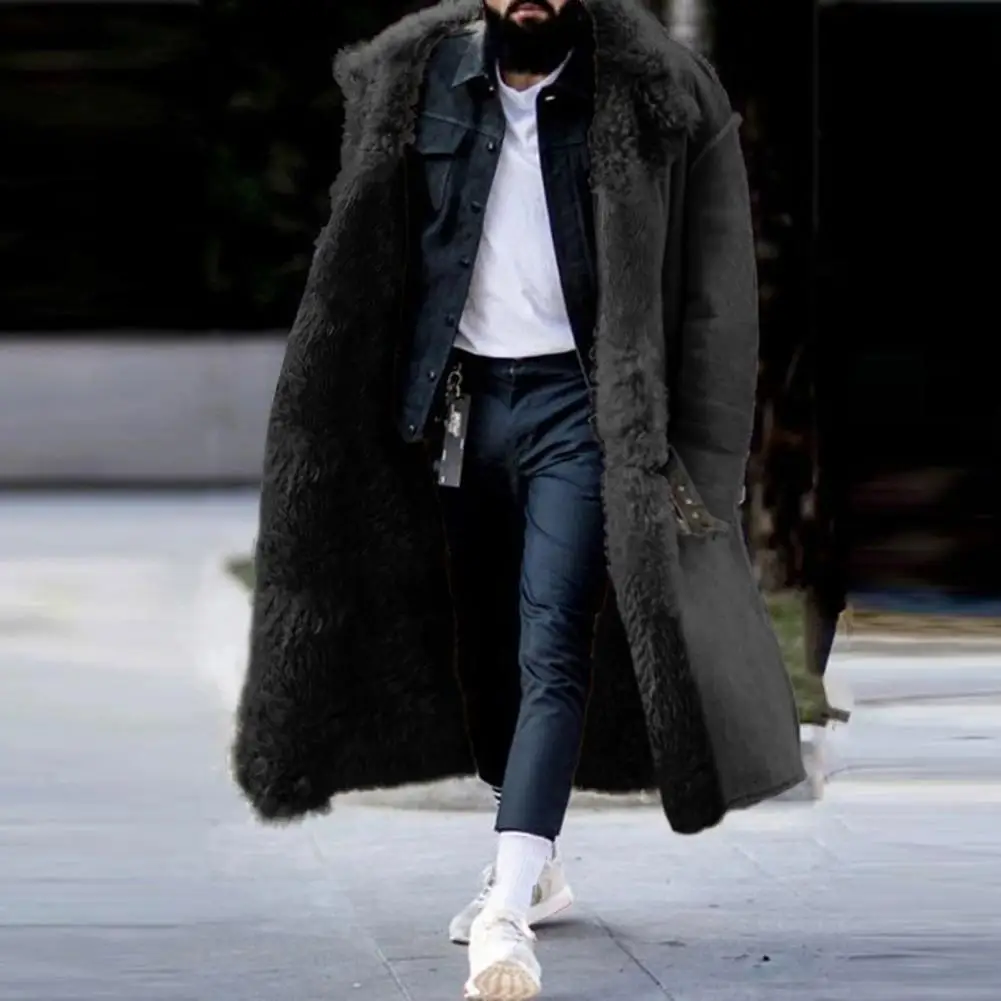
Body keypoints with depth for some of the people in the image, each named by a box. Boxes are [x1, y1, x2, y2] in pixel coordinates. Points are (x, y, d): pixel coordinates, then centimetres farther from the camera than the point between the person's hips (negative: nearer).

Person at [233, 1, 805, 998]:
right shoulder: (420, 80, 4)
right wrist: (409, 405, 4)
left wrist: (682, 450, -9)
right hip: (464, 394, 4)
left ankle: (508, 915, -21)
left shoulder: (649, 97, -5)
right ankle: (534, 866, 31)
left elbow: (705, 282, -4)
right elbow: (372, 255, 11)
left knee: (553, 654, -13)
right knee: (484, 649, 14)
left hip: (579, 403, -4)